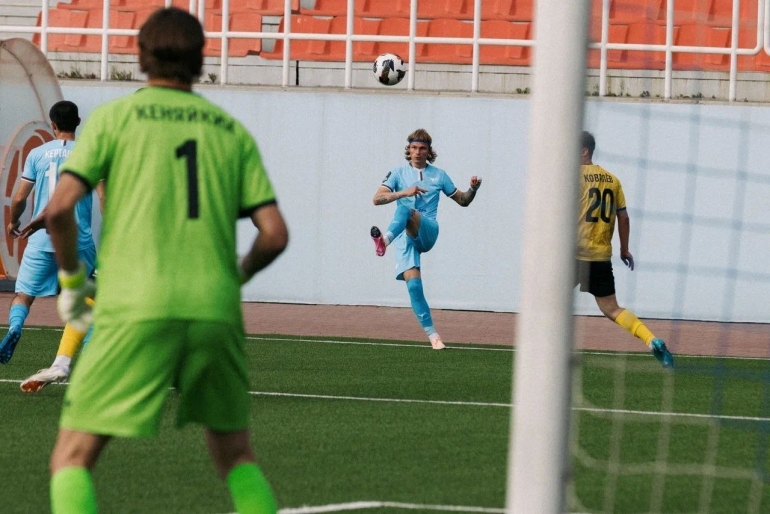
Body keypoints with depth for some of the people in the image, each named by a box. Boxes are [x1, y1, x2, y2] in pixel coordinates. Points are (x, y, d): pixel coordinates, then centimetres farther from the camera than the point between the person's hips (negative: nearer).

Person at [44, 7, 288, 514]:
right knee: (235, 455, 21)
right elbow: (275, 234, 6)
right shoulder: (233, 131, 14)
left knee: (73, 458, 2)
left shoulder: (114, 117, 6)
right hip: (215, 312, 3)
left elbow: (60, 208, -5)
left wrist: (71, 280, 11)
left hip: (136, 311, -3)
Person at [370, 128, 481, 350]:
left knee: (405, 209, -34)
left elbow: (462, 200, 22)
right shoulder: (399, 173, 12)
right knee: (413, 284, -17)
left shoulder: (438, 175, 15)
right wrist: (404, 192, -15)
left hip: (428, 231, -1)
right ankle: (431, 334, -13)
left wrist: (473, 189, 0)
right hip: (404, 236, 1)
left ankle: (385, 239, -62)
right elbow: (377, 199, 0)